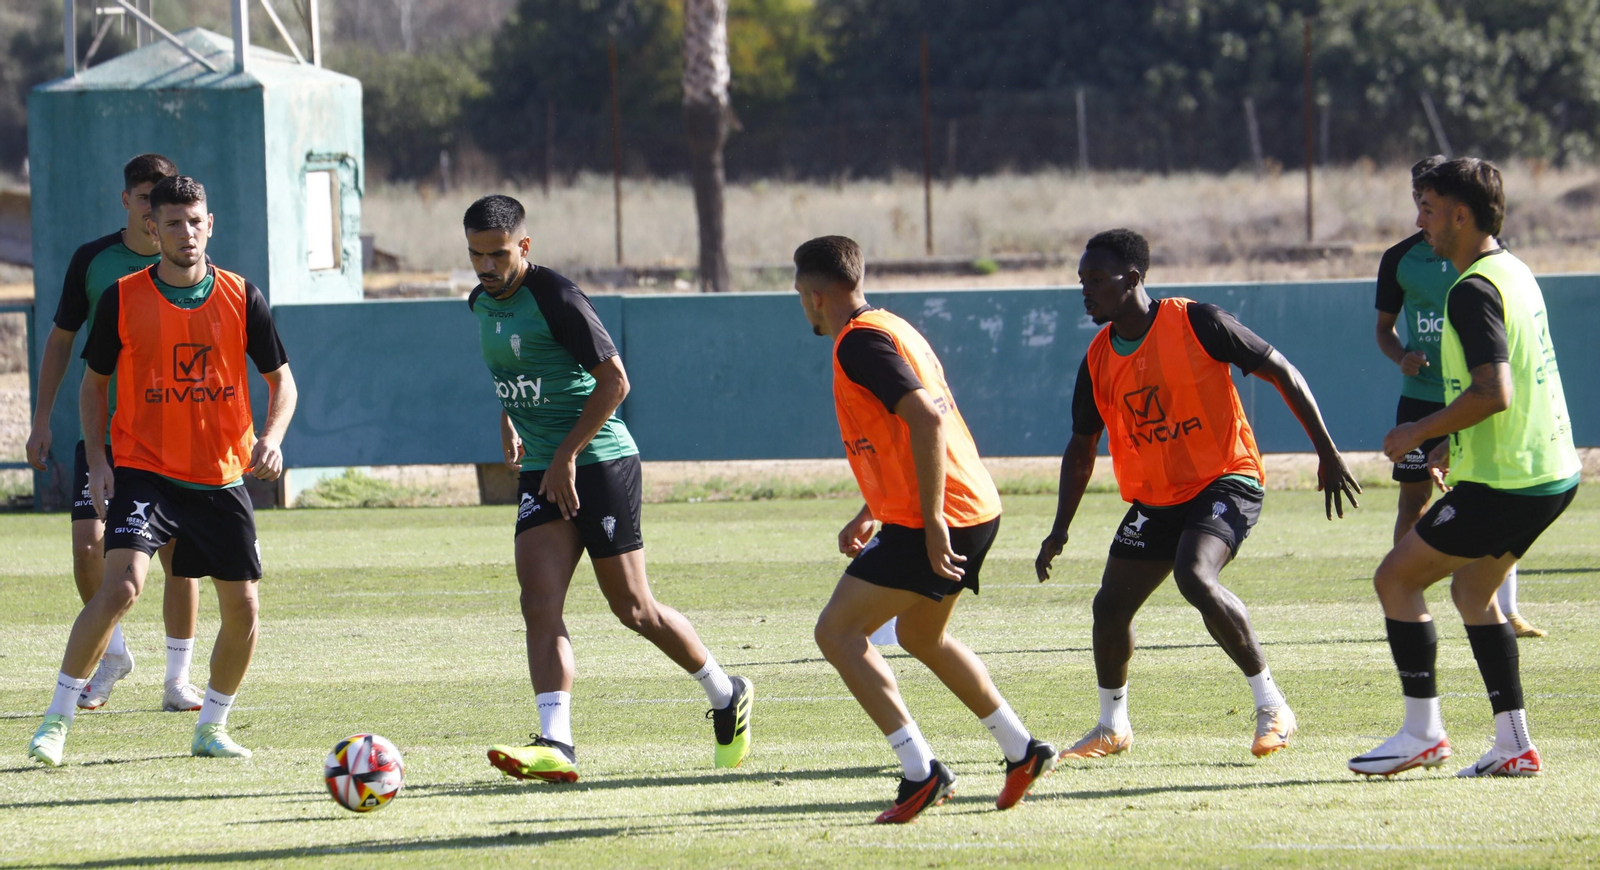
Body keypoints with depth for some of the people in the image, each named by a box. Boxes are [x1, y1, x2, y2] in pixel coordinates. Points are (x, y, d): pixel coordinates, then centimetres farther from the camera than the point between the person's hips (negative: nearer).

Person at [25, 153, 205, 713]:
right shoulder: (92, 260, 1)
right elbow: (61, 339, 10)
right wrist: (42, 420, 6)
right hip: (102, 429, 0)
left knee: (180, 556, -3)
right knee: (89, 543, -12)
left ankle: (178, 678, 10)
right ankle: (113, 653, 12)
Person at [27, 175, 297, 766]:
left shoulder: (241, 298, 0)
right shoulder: (122, 300, -3)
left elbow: (281, 380, 9)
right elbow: (94, 384, 8)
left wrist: (272, 437, -10)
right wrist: (97, 458, -5)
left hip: (222, 478, 3)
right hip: (144, 469, -3)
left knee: (242, 608, 2)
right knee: (122, 585, -23)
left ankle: (211, 728, 24)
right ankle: (57, 720, -14)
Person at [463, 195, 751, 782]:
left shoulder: (555, 299, -16)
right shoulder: (482, 303, 9)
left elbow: (614, 381, -17)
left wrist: (566, 456, -18)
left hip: (601, 460, -7)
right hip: (540, 471, 7)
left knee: (632, 608, 0)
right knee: (539, 604, -12)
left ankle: (727, 696, 23)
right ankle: (555, 745, -20)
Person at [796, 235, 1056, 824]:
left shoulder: (859, 343, -14)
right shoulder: (888, 329, 17)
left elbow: (925, 420, -26)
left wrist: (932, 521, -27)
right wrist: (871, 515, 27)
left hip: (939, 520, -10)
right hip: (976, 509, 10)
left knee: (837, 631, -7)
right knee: (919, 634, 28)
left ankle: (921, 772, -13)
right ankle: (1023, 752, 30)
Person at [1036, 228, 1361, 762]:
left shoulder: (1196, 324, -15)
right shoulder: (1098, 359, 2)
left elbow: (1282, 373, -8)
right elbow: (1082, 447, 15)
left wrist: (1327, 454, -8)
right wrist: (1060, 531, 7)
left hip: (1226, 479, -7)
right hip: (1154, 498, 7)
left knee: (1196, 578, -31)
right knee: (1111, 604, 3)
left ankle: (1271, 705, -18)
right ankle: (1112, 726, 27)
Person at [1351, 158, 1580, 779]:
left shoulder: (1474, 291, -18)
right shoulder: (1514, 273, 13)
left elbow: (1493, 393, -28)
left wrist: (1420, 432, -16)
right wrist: (1450, 444, 23)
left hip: (1505, 484, -10)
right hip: (1553, 471, 10)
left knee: (1397, 578, 0)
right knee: (1472, 589, 22)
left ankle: (1423, 732, 2)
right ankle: (1514, 745, 17)